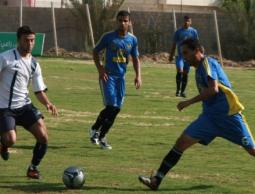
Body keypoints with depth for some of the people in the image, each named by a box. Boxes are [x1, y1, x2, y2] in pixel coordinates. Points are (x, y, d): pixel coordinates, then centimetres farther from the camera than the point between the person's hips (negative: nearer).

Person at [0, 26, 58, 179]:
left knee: (43, 136, -11)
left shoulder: (34, 64, 10)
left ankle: (33, 168, 13)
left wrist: (48, 103, -7)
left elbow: (39, 91, 13)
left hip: (24, 105, 5)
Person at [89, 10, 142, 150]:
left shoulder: (132, 39, 3)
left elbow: (135, 58, 11)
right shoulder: (108, 37, -8)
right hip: (108, 76, -4)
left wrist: (138, 75, -2)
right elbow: (95, 52, 2)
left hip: (121, 77, 4)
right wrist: (100, 69, -10)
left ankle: (101, 136, 17)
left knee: (116, 109, 3)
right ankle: (95, 129, 7)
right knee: (111, 106, -16)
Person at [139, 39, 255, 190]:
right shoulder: (200, 68, 16)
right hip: (210, 116, 8)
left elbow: (213, 89, -24)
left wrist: (189, 102, -20)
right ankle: (156, 180, -8)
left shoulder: (207, 63, -11)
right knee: (182, 142, -4)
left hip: (228, 114, -8)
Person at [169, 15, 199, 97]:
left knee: (185, 73, 4)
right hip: (180, 55, -1)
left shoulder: (193, 31, 5)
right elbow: (174, 44, 8)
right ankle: (178, 89, -11)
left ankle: (182, 91, 15)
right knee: (179, 71, -19)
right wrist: (171, 55, 5)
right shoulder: (178, 31, 4)